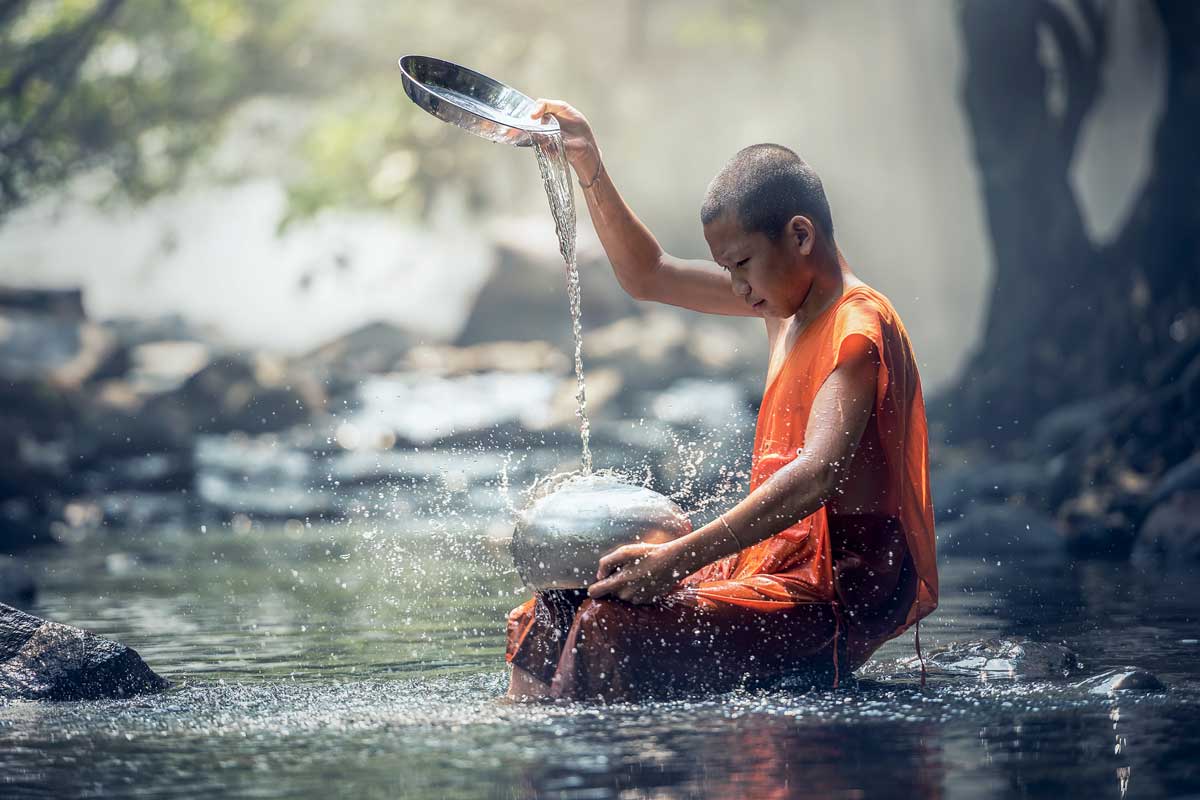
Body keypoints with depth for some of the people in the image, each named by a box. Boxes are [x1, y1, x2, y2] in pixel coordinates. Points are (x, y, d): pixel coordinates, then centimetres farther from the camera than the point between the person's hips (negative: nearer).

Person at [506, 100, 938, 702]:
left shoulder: (859, 326, -16)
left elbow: (818, 475, -30)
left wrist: (677, 557, -35)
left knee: (612, 630, -26)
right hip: (782, 566, 10)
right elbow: (650, 278, 26)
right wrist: (590, 170, 13)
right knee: (554, 615, 2)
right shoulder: (788, 299, 14)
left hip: (843, 593, -10)